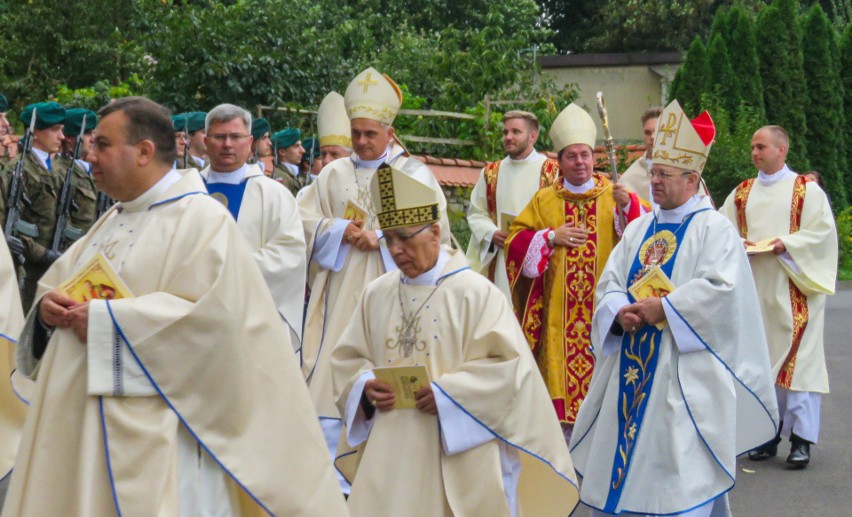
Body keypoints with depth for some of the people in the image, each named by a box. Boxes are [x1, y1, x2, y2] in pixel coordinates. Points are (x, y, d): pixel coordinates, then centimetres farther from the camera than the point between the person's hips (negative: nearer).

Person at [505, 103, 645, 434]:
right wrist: (551, 237, -8)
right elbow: (516, 240, 8)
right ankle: (565, 428, 8)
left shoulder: (615, 196, 6)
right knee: (563, 365, 0)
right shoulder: (544, 201, 10)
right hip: (560, 308, 1)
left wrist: (629, 205, -22)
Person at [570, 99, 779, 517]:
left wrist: (664, 309, -18)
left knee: (679, 474, -5)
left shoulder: (714, 229, -6)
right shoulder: (640, 228, 14)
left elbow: (722, 288, -20)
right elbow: (609, 281, 9)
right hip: (632, 365, 7)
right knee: (622, 459, 10)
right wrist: (619, 312, -11)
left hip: (683, 374, -6)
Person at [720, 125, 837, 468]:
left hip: (792, 291, -4)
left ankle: (802, 437, -5)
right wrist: (739, 243, -9)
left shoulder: (806, 189, 2)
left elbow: (822, 231, -6)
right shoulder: (742, 193, 14)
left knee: (797, 357, -7)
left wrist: (787, 243, -18)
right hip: (754, 289, 4)